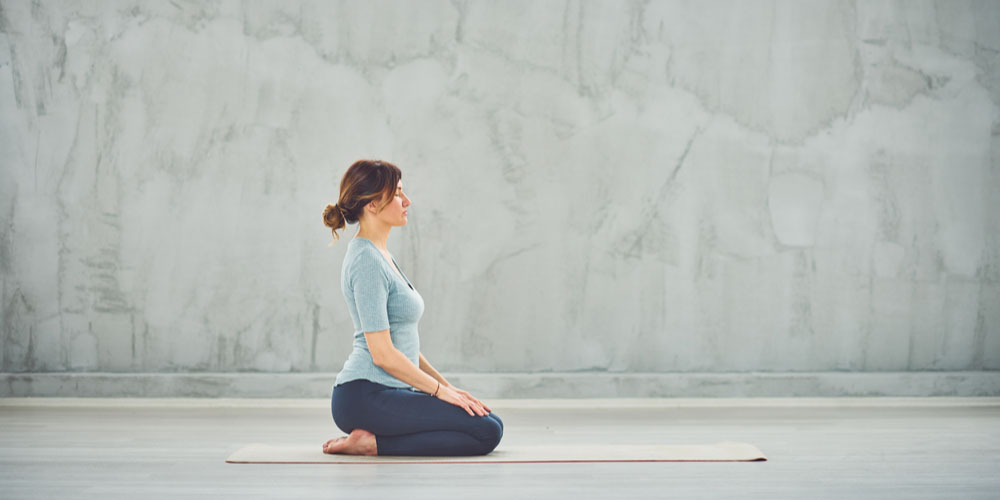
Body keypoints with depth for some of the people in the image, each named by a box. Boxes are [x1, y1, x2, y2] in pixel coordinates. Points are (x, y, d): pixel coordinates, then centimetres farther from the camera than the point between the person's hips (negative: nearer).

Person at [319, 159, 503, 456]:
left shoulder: (379, 256, 17)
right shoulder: (366, 261, -15)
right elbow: (382, 353, -20)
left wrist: (446, 385, 14)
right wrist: (441, 390, -12)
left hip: (389, 393, 10)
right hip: (366, 398, -10)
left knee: (491, 423, 12)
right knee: (487, 431, -17)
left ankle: (372, 439, 8)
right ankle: (374, 443, -11)